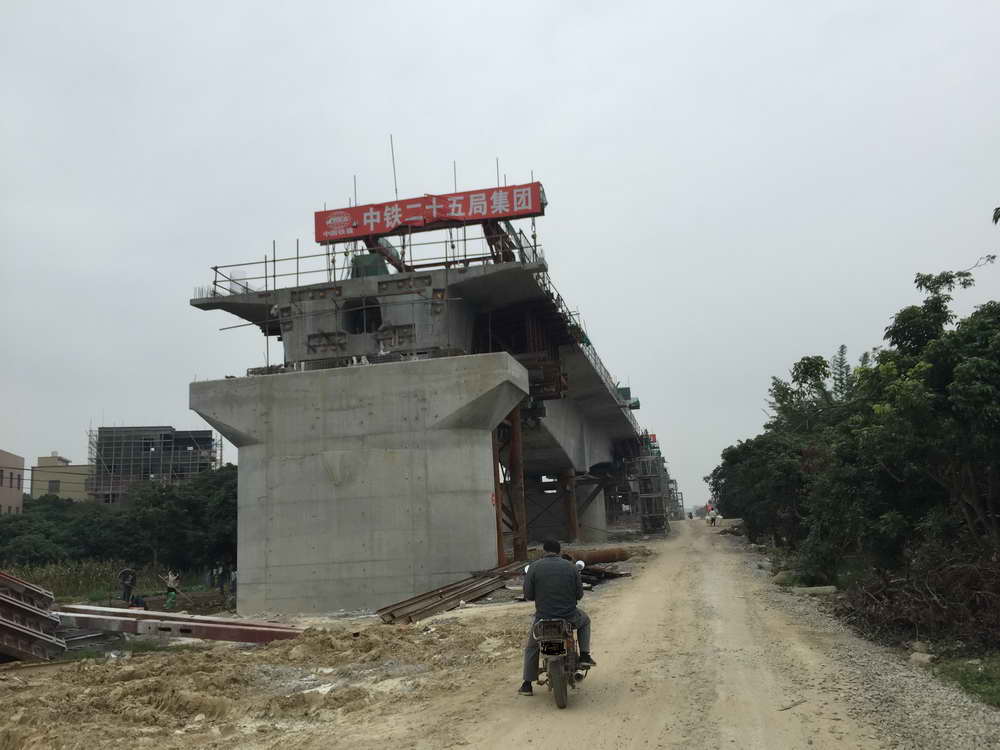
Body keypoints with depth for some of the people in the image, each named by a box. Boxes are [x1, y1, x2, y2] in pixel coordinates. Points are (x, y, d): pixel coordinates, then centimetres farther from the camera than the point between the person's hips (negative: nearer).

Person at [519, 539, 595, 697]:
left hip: (543, 616, 0)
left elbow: (528, 595, -4)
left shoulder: (534, 567, -5)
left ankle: (527, 684, 22)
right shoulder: (571, 567, 0)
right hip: (569, 616, 0)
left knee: (531, 646, 25)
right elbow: (579, 594, 3)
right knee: (584, 620, 34)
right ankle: (584, 656, 23)